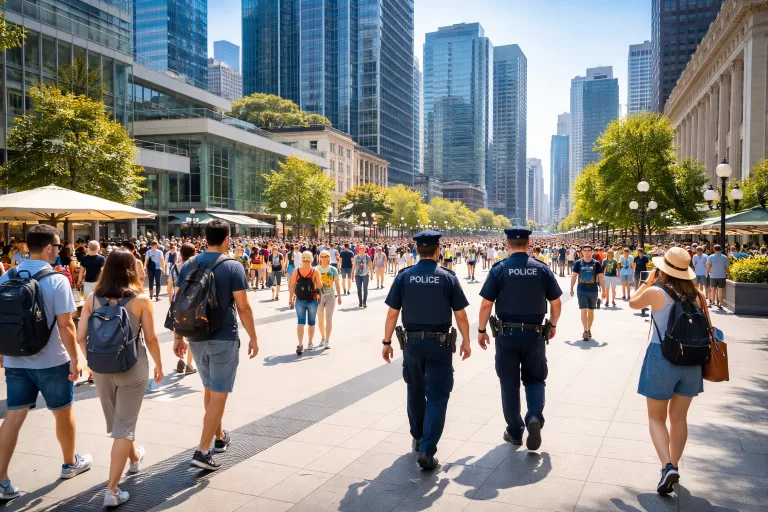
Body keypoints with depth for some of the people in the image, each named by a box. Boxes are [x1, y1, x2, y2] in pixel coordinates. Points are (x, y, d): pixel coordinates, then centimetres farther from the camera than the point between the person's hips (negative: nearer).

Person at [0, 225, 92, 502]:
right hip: (51, 361, -4)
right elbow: (65, 325, -18)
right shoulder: (57, 280, -16)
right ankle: (70, 463, 32)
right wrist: (74, 359, -10)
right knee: (63, 412, 15)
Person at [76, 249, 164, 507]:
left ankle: (134, 458, 49)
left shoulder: (92, 298, -3)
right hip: (132, 368, -4)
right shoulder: (141, 300, -11)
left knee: (115, 420, 24)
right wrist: (159, 365, 6)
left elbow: (81, 337, -3)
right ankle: (112, 491, 4)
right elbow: (150, 339, -9)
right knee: (124, 425, 4)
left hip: (101, 368, 4)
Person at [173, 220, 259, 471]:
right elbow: (243, 308, -13)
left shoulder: (188, 265, 3)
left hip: (196, 337, 6)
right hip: (223, 338, -5)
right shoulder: (233, 267, -11)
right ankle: (203, 452, -3)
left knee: (209, 389, 21)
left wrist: (178, 337, 11)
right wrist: (253, 338, -3)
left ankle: (219, 436, 37)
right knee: (218, 395, 0)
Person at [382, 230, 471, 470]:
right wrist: (466, 342, 9)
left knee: (415, 391, 20)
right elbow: (461, 316, -3)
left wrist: (387, 342, 7)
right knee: (437, 396, 3)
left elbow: (392, 314, -2)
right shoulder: (448, 277, -7)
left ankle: (417, 439, 35)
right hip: (439, 343, -2)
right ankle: (427, 450, -5)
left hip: (412, 342, 3)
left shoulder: (404, 276, -3)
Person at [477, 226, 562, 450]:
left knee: (509, 383, 11)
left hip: (507, 333, -1)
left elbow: (486, 304, -8)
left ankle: (515, 432, 19)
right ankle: (535, 417, -7)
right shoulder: (542, 268, -2)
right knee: (535, 379, 17)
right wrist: (553, 325, 20)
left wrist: (481, 330, 4)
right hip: (534, 333, 1)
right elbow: (556, 303, 4)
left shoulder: (499, 269, -7)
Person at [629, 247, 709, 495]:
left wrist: (648, 281, 17)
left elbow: (633, 303, 8)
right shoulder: (697, 295, -1)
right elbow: (707, 329, 4)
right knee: (679, 417, 18)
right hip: (691, 361, 4)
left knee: (656, 418, 9)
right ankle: (673, 467, 28)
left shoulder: (656, 293, -12)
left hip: (661, 359, -4)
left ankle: (668, 466, -9)